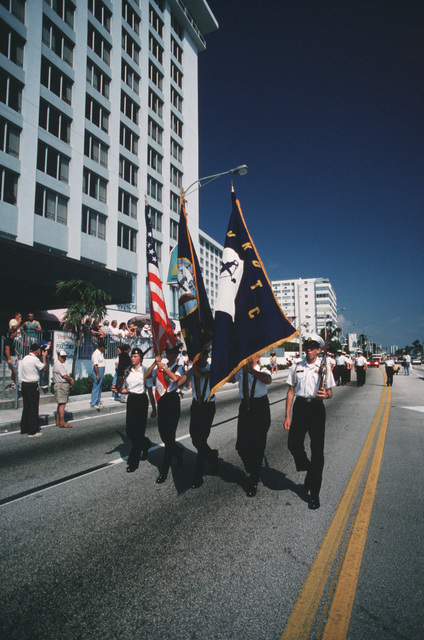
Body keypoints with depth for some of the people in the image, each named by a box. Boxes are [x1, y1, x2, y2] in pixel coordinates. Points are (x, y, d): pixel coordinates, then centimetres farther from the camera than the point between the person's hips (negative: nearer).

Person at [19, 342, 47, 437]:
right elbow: (43, 367, -4)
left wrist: (41, 357, 18)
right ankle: (32, 431, 2)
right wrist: (44, 357, 7)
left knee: (26, 407, 17)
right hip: (32, 386, -9)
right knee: (33, 408, -2)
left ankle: (24, 429, 25)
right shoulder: (34, 359, -16)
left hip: (24, 384, 9)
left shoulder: (25, 358, 11)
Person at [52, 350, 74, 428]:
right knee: (62, 404, -10)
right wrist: (71, 380, -3)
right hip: (60, 385, -11)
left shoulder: (60, 364, 19)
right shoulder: (58, 364, -14)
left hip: (64, 386, 11)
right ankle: (62, 423, -9)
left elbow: (65, 375, 19)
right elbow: (65, 376, -19)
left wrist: (70, 379, 1)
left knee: (60, 404, 14)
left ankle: (58, 421, 21)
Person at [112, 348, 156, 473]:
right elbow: (126, 388, 14)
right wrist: (118, 390, -7)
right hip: (130, 400, 6)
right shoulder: (128, 371, 7)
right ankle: (146, 444, 40)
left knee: (138, 432, -2)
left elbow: (150, 391, -7)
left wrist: (154, 409, -7)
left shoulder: (145, 371, -9)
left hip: (141, 401, -6)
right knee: (130, 432, 9)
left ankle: (133, 462, 11)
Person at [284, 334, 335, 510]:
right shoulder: (296, 367, 6)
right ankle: (309, 469, 29)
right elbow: (291, 391, 7)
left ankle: (314, 492, 15)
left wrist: (325, 394, -19)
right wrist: (287, 416, 3)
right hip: (299, 406, 2)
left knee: (317, 449, 2)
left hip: (316, 407, -2)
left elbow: (330, 391, 7)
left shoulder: (324, 368, 2)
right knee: (293, 444, -3)